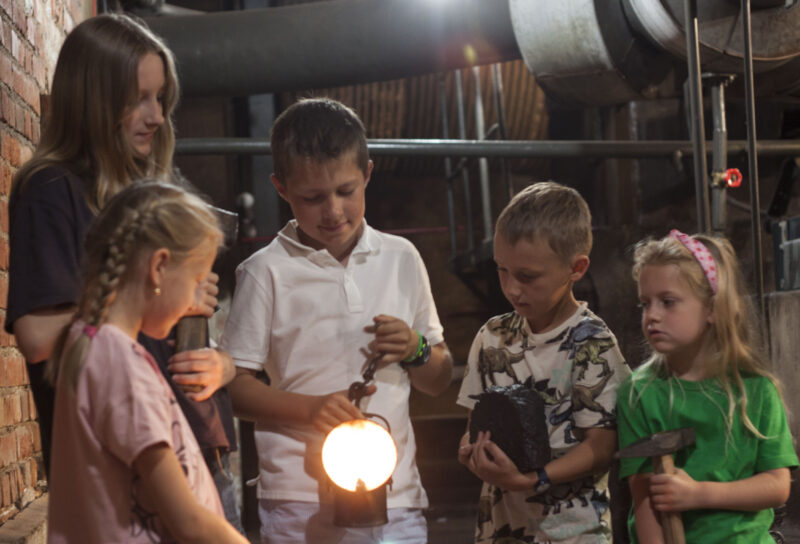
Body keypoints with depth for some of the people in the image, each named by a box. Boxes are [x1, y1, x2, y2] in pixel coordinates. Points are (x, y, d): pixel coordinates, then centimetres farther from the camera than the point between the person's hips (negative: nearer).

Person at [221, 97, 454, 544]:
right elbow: (235, 387, -3)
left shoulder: (401, 259, 11)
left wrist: (415, 351, -3)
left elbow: (440, 382, 18)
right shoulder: (267, 272, -1)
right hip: (300, 504, -3)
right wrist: (311, 407, -17)